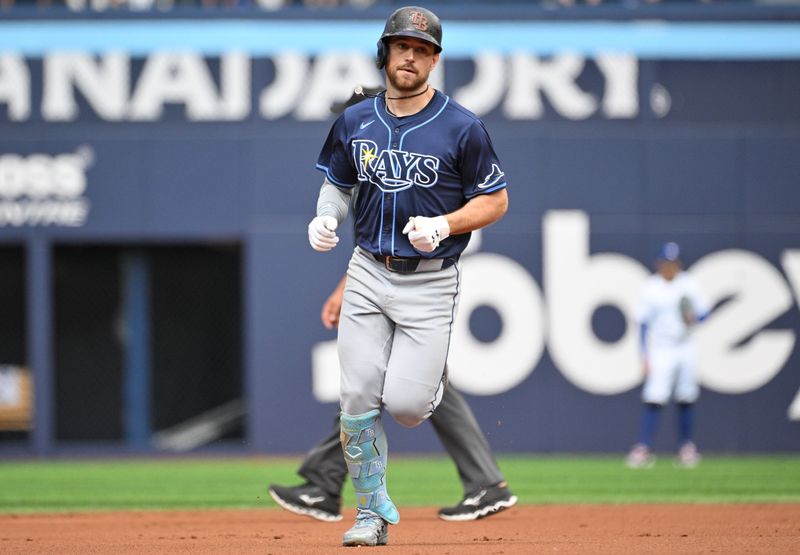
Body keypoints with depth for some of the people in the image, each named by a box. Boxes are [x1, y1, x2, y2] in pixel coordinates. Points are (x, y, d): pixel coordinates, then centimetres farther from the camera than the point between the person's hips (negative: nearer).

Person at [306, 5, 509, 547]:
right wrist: (326, 217, -5)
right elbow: (336, 185, 18)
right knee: (357, 398, -5)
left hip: (430, 281, -3)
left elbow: (496, 201, -2)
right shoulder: (355, 122, 5)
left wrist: (442, 226, -17)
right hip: (368, 273, 3)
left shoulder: (463, 128, -7)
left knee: (404, 404, -12)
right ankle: (372, 512, 10)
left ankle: (434, 379, 26)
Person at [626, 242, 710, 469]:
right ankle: (644, 448, -14)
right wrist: (645, 357, -9)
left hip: (685, 347, 3)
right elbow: (643, 323, -4)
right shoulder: (650, 288, -4)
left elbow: (703, 313, 10)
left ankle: (686, 447, 16)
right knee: (653, 399, -13)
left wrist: (693, 318, -15)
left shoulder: (689, 285, 4)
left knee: (686, 399, 6)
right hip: (660, 350, -3)